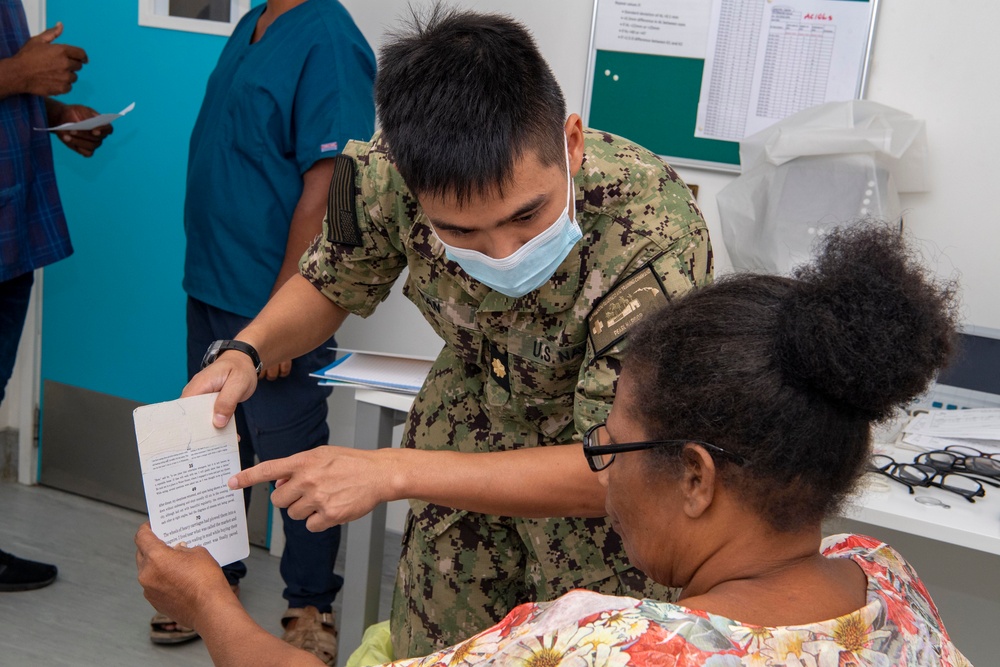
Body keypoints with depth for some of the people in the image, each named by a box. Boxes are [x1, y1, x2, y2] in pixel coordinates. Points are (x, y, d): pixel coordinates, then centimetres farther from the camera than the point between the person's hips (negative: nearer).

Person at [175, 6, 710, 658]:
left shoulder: (656, 237, -38)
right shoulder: (386, 175, -26)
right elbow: (330, 284, -3)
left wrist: (393, 472, -39)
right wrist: (247, 351, -23)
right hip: (471, 412, 3)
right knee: (427, 645, 13)